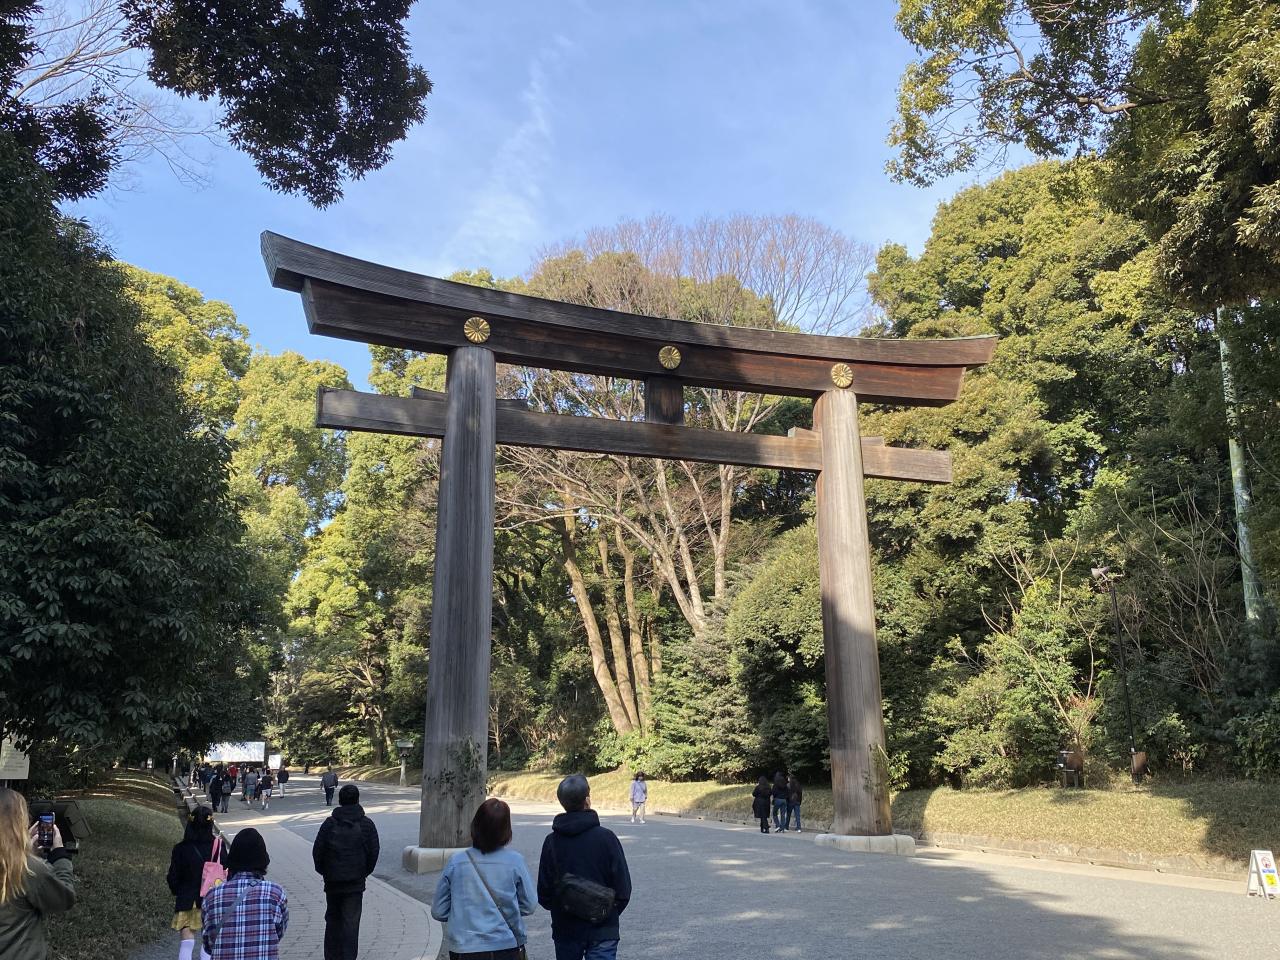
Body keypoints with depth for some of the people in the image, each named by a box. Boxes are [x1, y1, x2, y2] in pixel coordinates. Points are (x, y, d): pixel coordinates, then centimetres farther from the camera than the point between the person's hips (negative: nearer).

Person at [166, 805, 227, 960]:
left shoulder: (180, 849, -9)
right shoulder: (218, 846, -11)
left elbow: (173, 877, -4)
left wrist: (177, 893, 16)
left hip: (186, 901, 0)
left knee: (186, 943, 7)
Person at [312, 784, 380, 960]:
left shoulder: (329, 824, -5)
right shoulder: (366, 824, -3)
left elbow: (317, 851, -4)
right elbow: (374, 853, -2)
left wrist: (324, 872, 10)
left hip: (332, 881, 1)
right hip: (356, 882, -1)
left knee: (332, 919, 16)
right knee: (351, 923, 2)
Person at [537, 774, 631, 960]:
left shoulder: (551, 841, -5)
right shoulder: (606, 837, -12)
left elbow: (543, 893, -1)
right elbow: (623, 889, -9)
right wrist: (609, 914, 8)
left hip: (565, 930, 3)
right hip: (602, 931, -3)